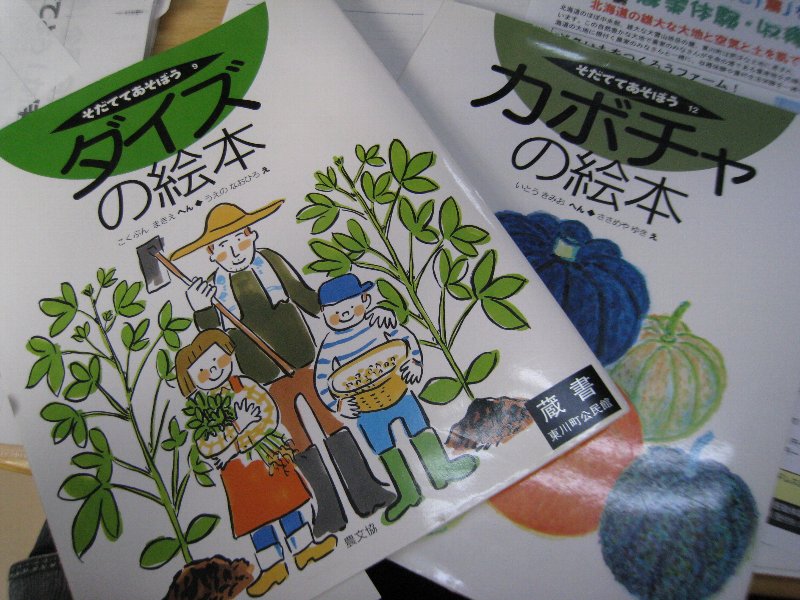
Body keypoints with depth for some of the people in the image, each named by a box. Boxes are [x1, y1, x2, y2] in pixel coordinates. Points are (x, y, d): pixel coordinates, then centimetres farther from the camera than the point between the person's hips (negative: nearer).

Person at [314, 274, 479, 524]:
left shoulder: (378, 324, -7)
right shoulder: (329, 346, -12)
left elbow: (407, 338, 4)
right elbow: (322, 383, -5)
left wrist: (414, 362, -8)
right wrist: (339, 404, -14)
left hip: (400, 393, 1)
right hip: (367, 413, -1)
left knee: (422, 430, 10)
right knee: (385, 451, 8)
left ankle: (441, 470, 30)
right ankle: (407, 494, 24)